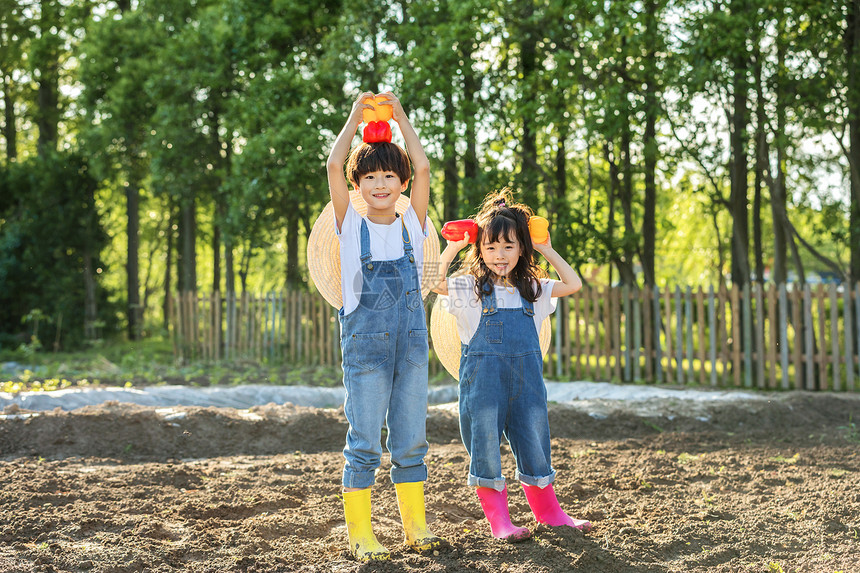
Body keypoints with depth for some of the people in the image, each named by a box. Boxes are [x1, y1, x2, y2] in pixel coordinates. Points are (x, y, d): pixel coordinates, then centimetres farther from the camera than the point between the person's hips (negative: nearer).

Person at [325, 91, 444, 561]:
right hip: (364, 342, -2)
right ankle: (359, 531, 4)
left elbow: (422, 168, 0)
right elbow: (334, 166, -7)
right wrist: (356, 116, -2)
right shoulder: (351, 226, 2)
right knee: (364, 442, -2)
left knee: (410, 439, 8)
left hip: (411, 342, 3)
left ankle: (415, 522, 17)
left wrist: (400, 116, 4)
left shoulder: (412, 224, 8)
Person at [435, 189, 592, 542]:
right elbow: (433, 281, -15)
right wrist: (454, 246, -13)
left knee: (534, 440, 8)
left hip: (526, 375, 3)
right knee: (485, 443, 0)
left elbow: (573, 284, 9)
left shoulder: (531, 288, 12)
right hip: (482, 376, -3)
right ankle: (497, 518, 11)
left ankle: (547, 510, 24)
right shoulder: (469, 288, 0)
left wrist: (546, 249, 8)